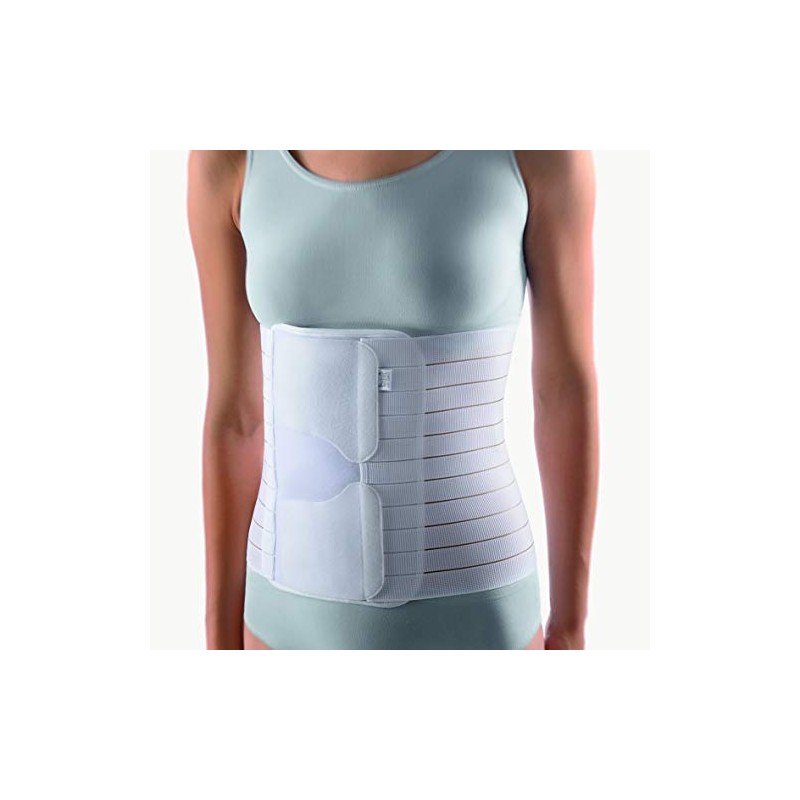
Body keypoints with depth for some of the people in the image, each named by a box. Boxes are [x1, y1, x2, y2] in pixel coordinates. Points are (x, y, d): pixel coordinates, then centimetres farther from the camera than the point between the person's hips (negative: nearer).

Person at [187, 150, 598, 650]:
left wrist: (571, 623, 1)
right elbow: (235, 410, -1)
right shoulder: (234, 155, -6)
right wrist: (222, 641, 6)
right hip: (309, 613, 2)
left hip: (468, 610, -1)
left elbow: (570, 383, -5)